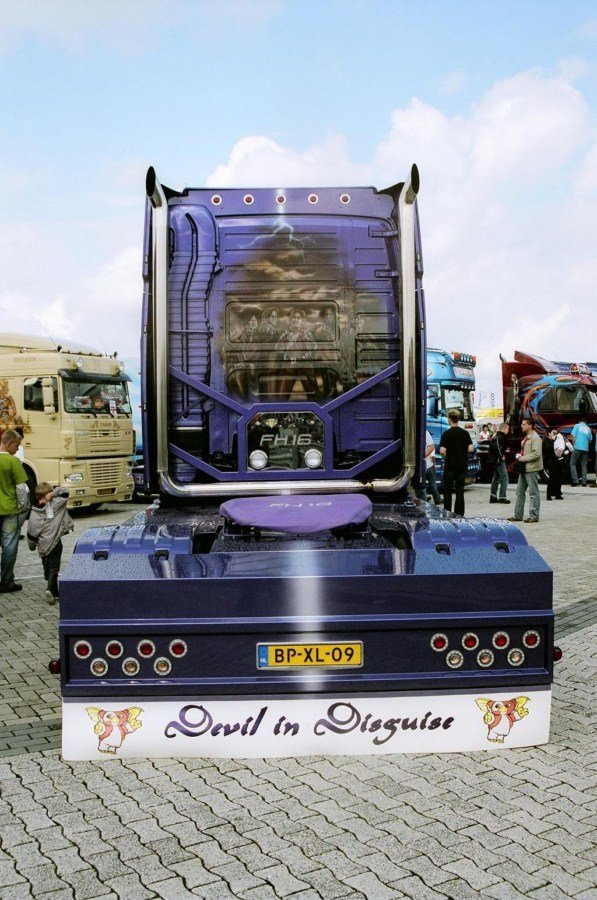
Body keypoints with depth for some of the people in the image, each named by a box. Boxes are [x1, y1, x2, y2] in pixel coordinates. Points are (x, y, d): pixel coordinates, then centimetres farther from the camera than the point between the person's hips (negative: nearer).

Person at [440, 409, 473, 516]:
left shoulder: (446, 434, -10)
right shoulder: (465, 433, 3)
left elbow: (442, 451, -15)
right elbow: (470, 449, 0)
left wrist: (446, 457, 5)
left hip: (450, 465, -3)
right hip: (462, 465, 3)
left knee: (447, 491, 6)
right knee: (460, 491, 6)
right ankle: (459, 514, 5)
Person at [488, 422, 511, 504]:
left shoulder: (496, 436, 16)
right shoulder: (500, 437, -16)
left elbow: (493, 446, 22)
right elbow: (496, 447, -29)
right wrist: (501, 456, -18)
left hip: (494, 460, 10)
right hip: (499, 460, -10)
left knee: (496, 477, 15)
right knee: (504, 477, -6)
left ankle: (493, 496, 18)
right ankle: (502, 497, -7)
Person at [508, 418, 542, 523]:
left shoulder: (535, 438, -13)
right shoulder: (525, 437, 17)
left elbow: (537, 453, -23)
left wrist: (524, 458, -17)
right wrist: (520, 455, 11)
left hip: (531, 469, -10)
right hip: (524, 468, 10)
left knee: (533, 493, -1)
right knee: (520, 492, 12)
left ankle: (534, 516, 4)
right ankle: (518, 515, 18)